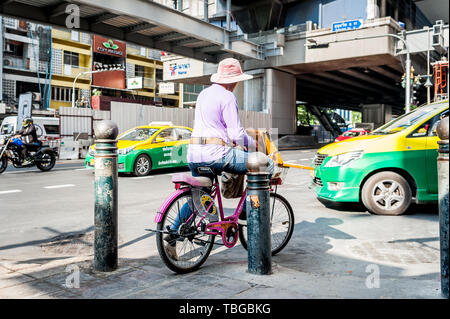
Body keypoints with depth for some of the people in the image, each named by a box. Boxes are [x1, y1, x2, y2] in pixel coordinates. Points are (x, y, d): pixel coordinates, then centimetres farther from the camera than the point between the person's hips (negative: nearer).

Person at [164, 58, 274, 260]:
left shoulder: (204, 94, 19)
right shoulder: (227, 97, -6)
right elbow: (236, 134, -11)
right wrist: (254, 144, 7)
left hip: (194, 154, 9)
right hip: (216, 153, -9)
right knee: (266, 165, -1)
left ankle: (173, 235, 23)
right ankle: (248, 209, 3)